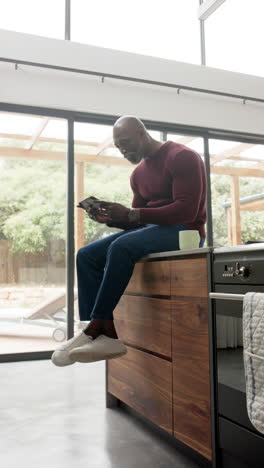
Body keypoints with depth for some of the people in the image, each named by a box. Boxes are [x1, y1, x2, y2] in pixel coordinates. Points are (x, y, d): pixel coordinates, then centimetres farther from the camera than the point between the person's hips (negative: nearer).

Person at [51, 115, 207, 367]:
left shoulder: (182, 156, -8)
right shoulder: (139, 173, 17)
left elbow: (186, 211, -19)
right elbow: (137, 218, 17)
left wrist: (130, 214, -23)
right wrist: (110, 218, -5)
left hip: (183, 231, -8)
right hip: (150, 230, 8)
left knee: (121, 247, -35)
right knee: (86, 255, -10)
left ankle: (93, 329, -24)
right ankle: (106, 334, -22)